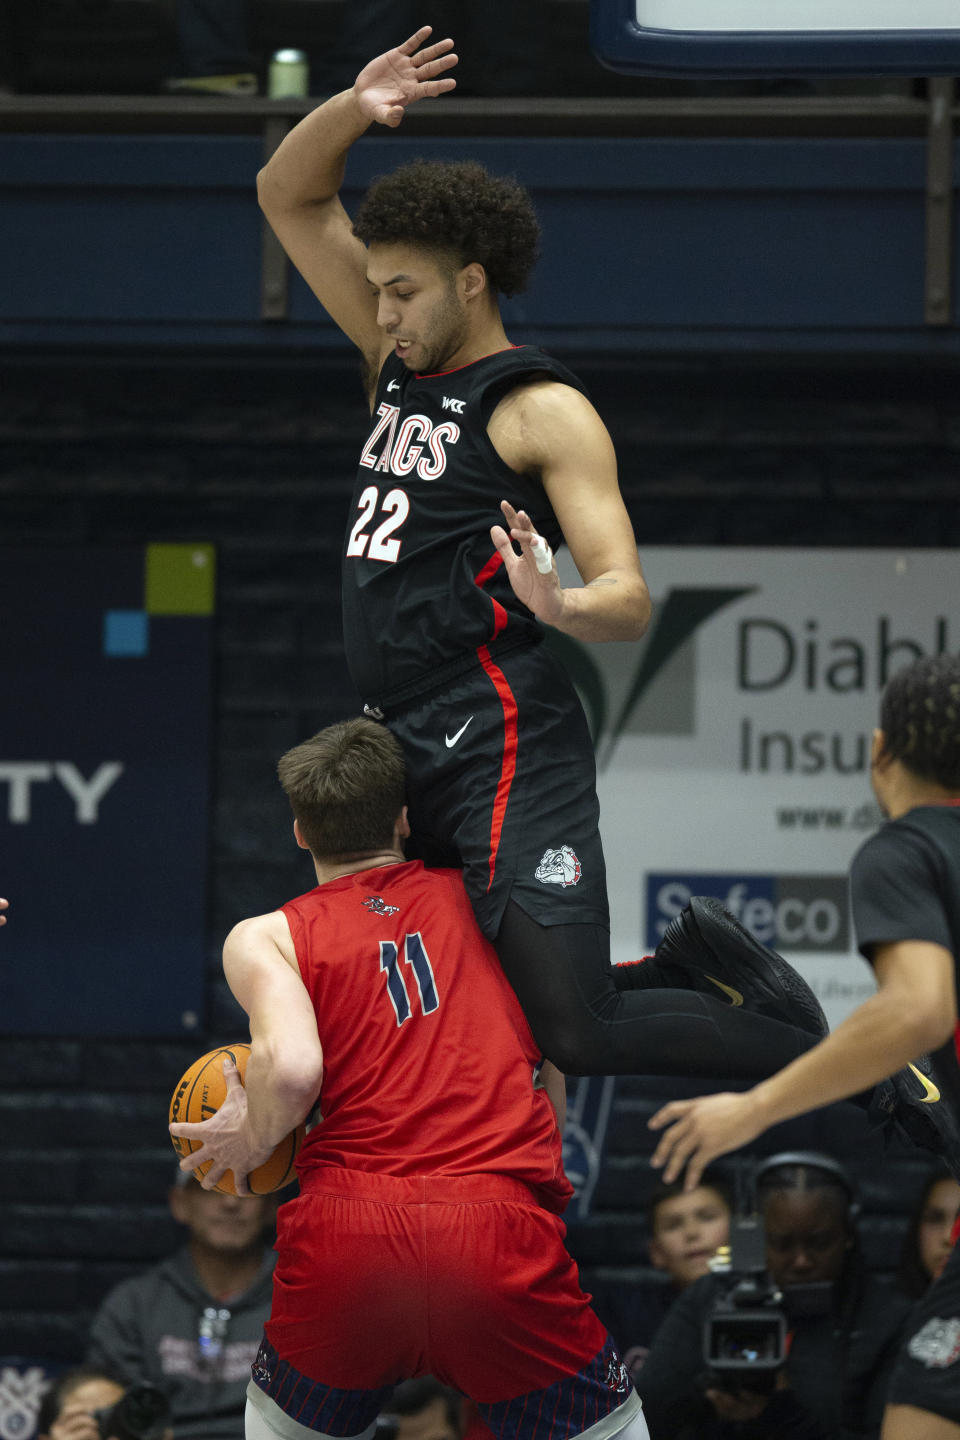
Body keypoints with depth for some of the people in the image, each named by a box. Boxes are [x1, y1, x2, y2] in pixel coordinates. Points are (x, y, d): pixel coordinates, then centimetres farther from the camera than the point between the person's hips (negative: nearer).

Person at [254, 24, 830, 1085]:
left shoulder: (543, 412, -6)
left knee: (578, 1030, -19)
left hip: (505, 752, -8)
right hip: (403, 753, 8)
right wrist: (353, 109, 0)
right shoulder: (399, 364, 15)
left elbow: (630, 599, -14)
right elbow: (288, 197, 19)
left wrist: (560, 606, -37)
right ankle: (692, 967, 20)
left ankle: (824, 1052, 1)